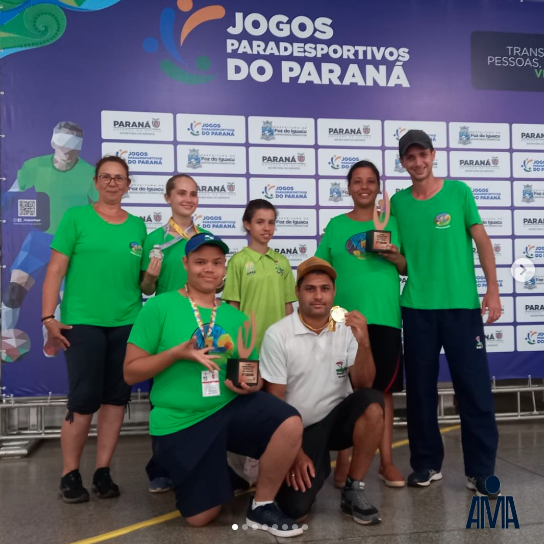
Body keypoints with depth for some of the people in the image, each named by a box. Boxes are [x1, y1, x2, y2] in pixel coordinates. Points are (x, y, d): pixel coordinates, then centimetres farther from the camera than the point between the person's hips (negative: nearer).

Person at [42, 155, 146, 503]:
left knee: (116, 398, 6)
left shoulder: (137, 225, 11)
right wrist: (49, 317, -10)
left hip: (127, 323, 4)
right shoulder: (76, 217, 1)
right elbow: (56, 269, -3)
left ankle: (103, 472, 20)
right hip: (82, 322, -4)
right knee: (84, 399, -4)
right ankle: (70, 475, 14)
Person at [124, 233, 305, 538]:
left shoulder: (236, 318, 8)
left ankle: (262, 506, -2)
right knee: (202, 517, 0)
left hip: (230, 407, 3)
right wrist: (177, 353, -19)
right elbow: (131, 372, -5)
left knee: (290, 424, -25)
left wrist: (252, 385, -8)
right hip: (179, 422, -3)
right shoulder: (159, 307, -6)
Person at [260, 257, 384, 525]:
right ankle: (314, 469, 17)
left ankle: (353, 491, -10)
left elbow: (363, 385, -12)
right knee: (294, 509, -20)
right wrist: (294, 452, -13)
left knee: (372, 403, -29)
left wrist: (363, 343, -28)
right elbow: (275, 400, -10)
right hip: (301, 429, -2)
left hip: (336, 418, 3)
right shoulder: (278, 334, -13)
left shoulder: (347, 329, -5)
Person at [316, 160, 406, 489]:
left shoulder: (392, 223, 9)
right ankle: (343, 460, 14)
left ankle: (387, 461, 17)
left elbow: (408, 270, 12)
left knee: (384, 389, 7)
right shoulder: (336, 225, 7)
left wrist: (398, 259, -8)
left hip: (385, 316, 1)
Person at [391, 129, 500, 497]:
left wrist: (493, 290, -6)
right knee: (420, 389, 8)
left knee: (475, 388, 0)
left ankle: (481, 471, 12)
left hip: (462, 304, -2)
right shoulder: (398, 202, 8)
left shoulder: (458, 191, 2)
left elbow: (482, 240, 0)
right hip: (417, 308, 2)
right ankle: (427, 464, 23)